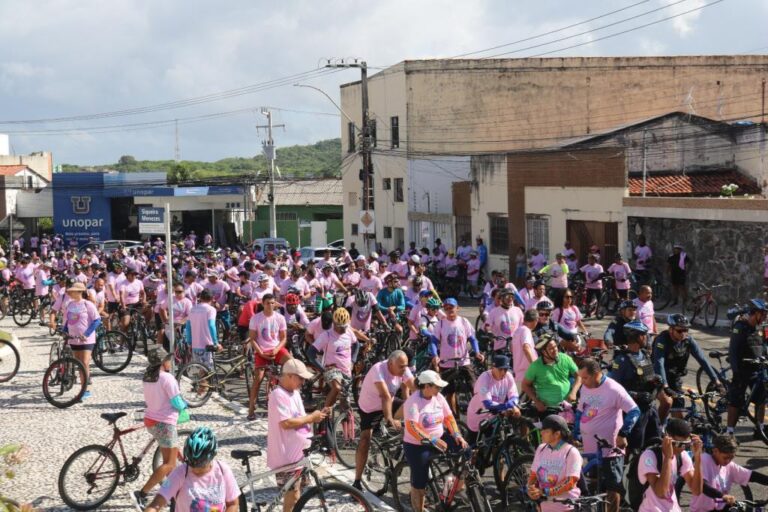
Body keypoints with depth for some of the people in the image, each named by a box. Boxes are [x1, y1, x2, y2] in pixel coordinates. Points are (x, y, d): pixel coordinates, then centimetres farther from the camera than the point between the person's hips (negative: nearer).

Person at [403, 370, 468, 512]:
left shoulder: (439, 397, -2)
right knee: (419, 482, -1)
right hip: (417, 446, -6)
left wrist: (457, 435, -14)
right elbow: (412, 427, -32)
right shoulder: (413, 402, -22)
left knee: (464, 448, -13)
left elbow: (449, 417, 2)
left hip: (439, 438, 6)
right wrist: (433, 440, -41)